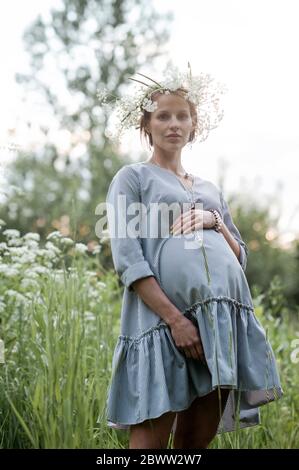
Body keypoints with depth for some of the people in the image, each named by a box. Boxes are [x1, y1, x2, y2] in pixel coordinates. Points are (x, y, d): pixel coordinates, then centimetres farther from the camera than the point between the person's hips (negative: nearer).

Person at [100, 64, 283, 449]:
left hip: (224, 316, 5)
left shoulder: (210, 189, 26)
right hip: (163, 315, -5)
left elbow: (239, 258, 23)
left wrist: (217, 223, 2)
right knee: (152, 439, -7)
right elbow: (127, 259, -5)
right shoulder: (132, 178, 9)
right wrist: (174, 317, -16)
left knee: (198, 439, 7)